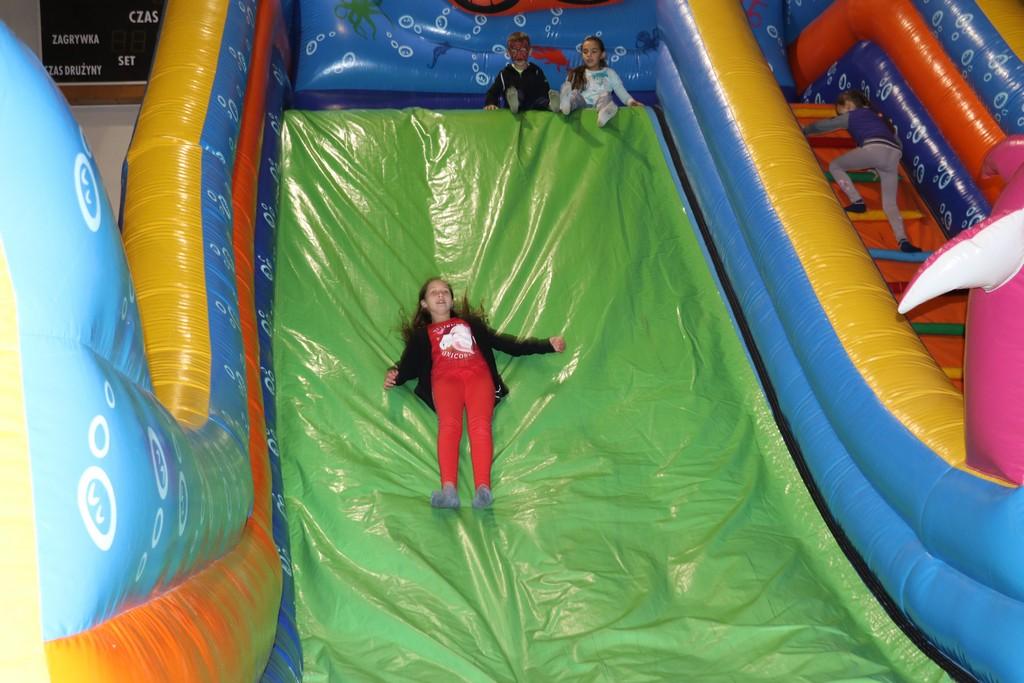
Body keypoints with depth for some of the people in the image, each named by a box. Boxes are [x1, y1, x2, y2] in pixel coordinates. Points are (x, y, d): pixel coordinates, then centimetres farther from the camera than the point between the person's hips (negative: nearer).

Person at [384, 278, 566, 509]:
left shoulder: (470, 323, 35)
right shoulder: (421, 334, 30)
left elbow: (504, 343, 27)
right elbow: (410, 364, 15)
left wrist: (547, 345, 18)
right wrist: (395, 376, -10)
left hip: (478, 375, 1)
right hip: (445, 378, -1)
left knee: (480, 423, -30)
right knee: (449, 423, -32)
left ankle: (483, 488, -51)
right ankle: (448, 489, -54)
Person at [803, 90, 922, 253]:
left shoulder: (851, 116, 23)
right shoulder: (877, 116, 39)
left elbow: (822, 125, 33)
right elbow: (897, 142, 42)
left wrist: (804, 131, 51)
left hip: (874, 148, -6)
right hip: (894, 154, 6)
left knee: (835, 166, 16)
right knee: (890, 203, 9)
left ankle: (857, 202, 0)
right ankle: (903, 240, -12)